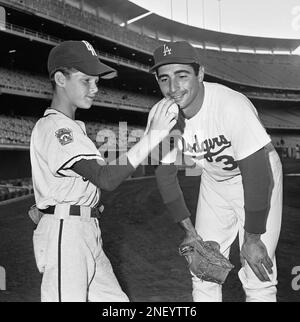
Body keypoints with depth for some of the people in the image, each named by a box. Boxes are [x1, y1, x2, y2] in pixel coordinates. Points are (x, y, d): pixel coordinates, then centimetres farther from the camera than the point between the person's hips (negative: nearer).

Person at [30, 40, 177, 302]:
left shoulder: (72, 126, 17)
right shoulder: (54, 127, -16)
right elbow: (107, 179, -27)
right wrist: (155, 134, -27)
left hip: (87, 233, 10)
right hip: (64, 232, -10)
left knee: (115, 299, 13)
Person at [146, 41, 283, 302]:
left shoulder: (231, 105, -33)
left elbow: (257, 172, -29)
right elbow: (165, 173, -5)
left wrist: (253, 238, -22)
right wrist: (188, 229, -5)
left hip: (260, 179, -4)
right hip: (213, 182, 5)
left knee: (258, 278, -8)